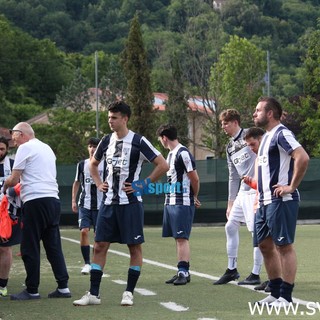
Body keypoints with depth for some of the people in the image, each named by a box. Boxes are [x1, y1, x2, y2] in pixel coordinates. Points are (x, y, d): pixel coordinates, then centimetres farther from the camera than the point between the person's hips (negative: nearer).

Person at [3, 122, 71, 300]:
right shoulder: (47, 148, 21)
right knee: (54, 246, 9)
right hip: (53, 199, 8)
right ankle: (63, 287, 6)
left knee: (30, 248, -1)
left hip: (36, 201, -8)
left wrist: (5, 186, 14)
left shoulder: (25, 148, -3)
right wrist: (19, 185, 24)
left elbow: (13, 180, -6)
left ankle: (32, 291, 1)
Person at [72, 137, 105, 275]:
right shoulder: (82, 164, 7)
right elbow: (76, 183, 16)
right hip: (84, 204, 1)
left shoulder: (105, 165, 1)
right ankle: (87, 263, -3)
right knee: (84, 231, -10)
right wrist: (73, 200, 10)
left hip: (100, 205, -1)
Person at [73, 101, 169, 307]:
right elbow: (93, 164, 27)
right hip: (109, 201, 6)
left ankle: (129, 293, 10)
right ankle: (93, 294, 6)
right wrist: (99, 183, 12)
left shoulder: (138, 141, -8)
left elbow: (163, 166, -11)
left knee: (135, 247, 1)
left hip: (130, 202, -5)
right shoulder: (107, 141, 9)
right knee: (100, 246, 2)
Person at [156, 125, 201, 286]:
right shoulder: (171, 154, 16)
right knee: (178, 238, 10)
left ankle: (184, 272, -9)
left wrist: (194, 197, 3)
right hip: (170, 202, 9)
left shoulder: (183, 153, -13)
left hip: (182, 203, -9)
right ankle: (182, 272, 15)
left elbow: (195, 178, -11)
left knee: (182, 238, -10)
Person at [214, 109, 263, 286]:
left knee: (257, 230, -5)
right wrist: (230, 203, 19)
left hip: (257, 191, -9)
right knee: (230, 226, 10)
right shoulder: (230, 147, 17)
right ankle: (231, 270, 20)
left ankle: (255, 274, 2)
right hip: (242, 193, 9)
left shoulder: (250, 135, -7)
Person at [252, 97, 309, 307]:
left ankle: (286, 296, -2)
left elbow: (303, 158, -25)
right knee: (265, 244, 12)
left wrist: (291, 187, -21)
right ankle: (275, 292, 20)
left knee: (284, 246, -6)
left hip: (280, 201, -10)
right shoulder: (267, 136, 17)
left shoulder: (281, 134, -12)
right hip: (266, 201, 10)